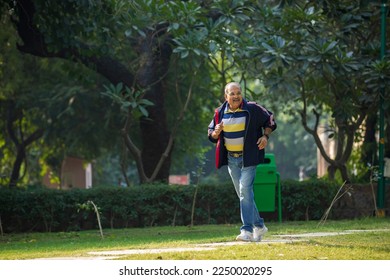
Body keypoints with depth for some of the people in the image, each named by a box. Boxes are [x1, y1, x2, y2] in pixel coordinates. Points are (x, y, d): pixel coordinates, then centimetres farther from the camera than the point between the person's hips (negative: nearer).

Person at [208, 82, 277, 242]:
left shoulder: (252, 109, -7)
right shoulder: (220, 113, 3)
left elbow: (269, 120, 7)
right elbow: (211, 135, 13)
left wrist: (265, 136, -8)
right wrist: (216, 132, -10)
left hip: (248, 157, -5)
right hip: (231, 158, 5)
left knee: (245, 190, -18)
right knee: (242, 193, 10)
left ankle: (247, 230, -21)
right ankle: (259, 226, 24)